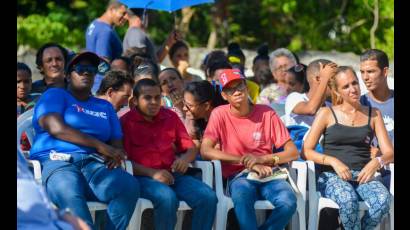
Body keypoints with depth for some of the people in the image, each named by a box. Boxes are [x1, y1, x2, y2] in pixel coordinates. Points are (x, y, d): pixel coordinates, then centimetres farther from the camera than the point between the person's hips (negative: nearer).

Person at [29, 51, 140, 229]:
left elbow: (117, 141, 21)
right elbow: (56, 128, -4)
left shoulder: (105, 107, 30)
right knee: (70, 194, -41)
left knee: (130, 186, -30)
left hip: (94, 164, 5)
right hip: (57, 161, -4)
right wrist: (99, 145, -10)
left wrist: (114, 154, -7)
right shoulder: (55, 95, 15)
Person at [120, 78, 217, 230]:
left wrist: (185, 158, -5)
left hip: (173, 175, 5)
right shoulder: (126, 122, 2)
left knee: (208, 197, -20)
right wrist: (152, 173, -19)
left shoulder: (171, 117, 18)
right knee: (167, 198, -37)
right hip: (143, 177, -5)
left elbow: (191, 148, 20)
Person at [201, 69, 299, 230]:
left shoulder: (266, 113, 3)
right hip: (239, 176, -2)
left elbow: (293, 152, 3)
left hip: (268, 175, 2)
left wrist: (262, 159, -15)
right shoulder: (219, 114, 1)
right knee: (242, 196, -39)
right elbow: (206, 151, -11)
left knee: (288, 201, -31)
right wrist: (247, 162, -16)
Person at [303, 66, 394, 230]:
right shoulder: (327, 114, 8)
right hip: (332, 176, -2)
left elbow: (389, 153, 8)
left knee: (383, 200, -33)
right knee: (348, 199, -39)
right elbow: (306, 151, 1)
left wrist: (377, 162, -15)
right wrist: (333, 161, -15)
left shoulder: (373, 114, 15)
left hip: (362, 175, 2)